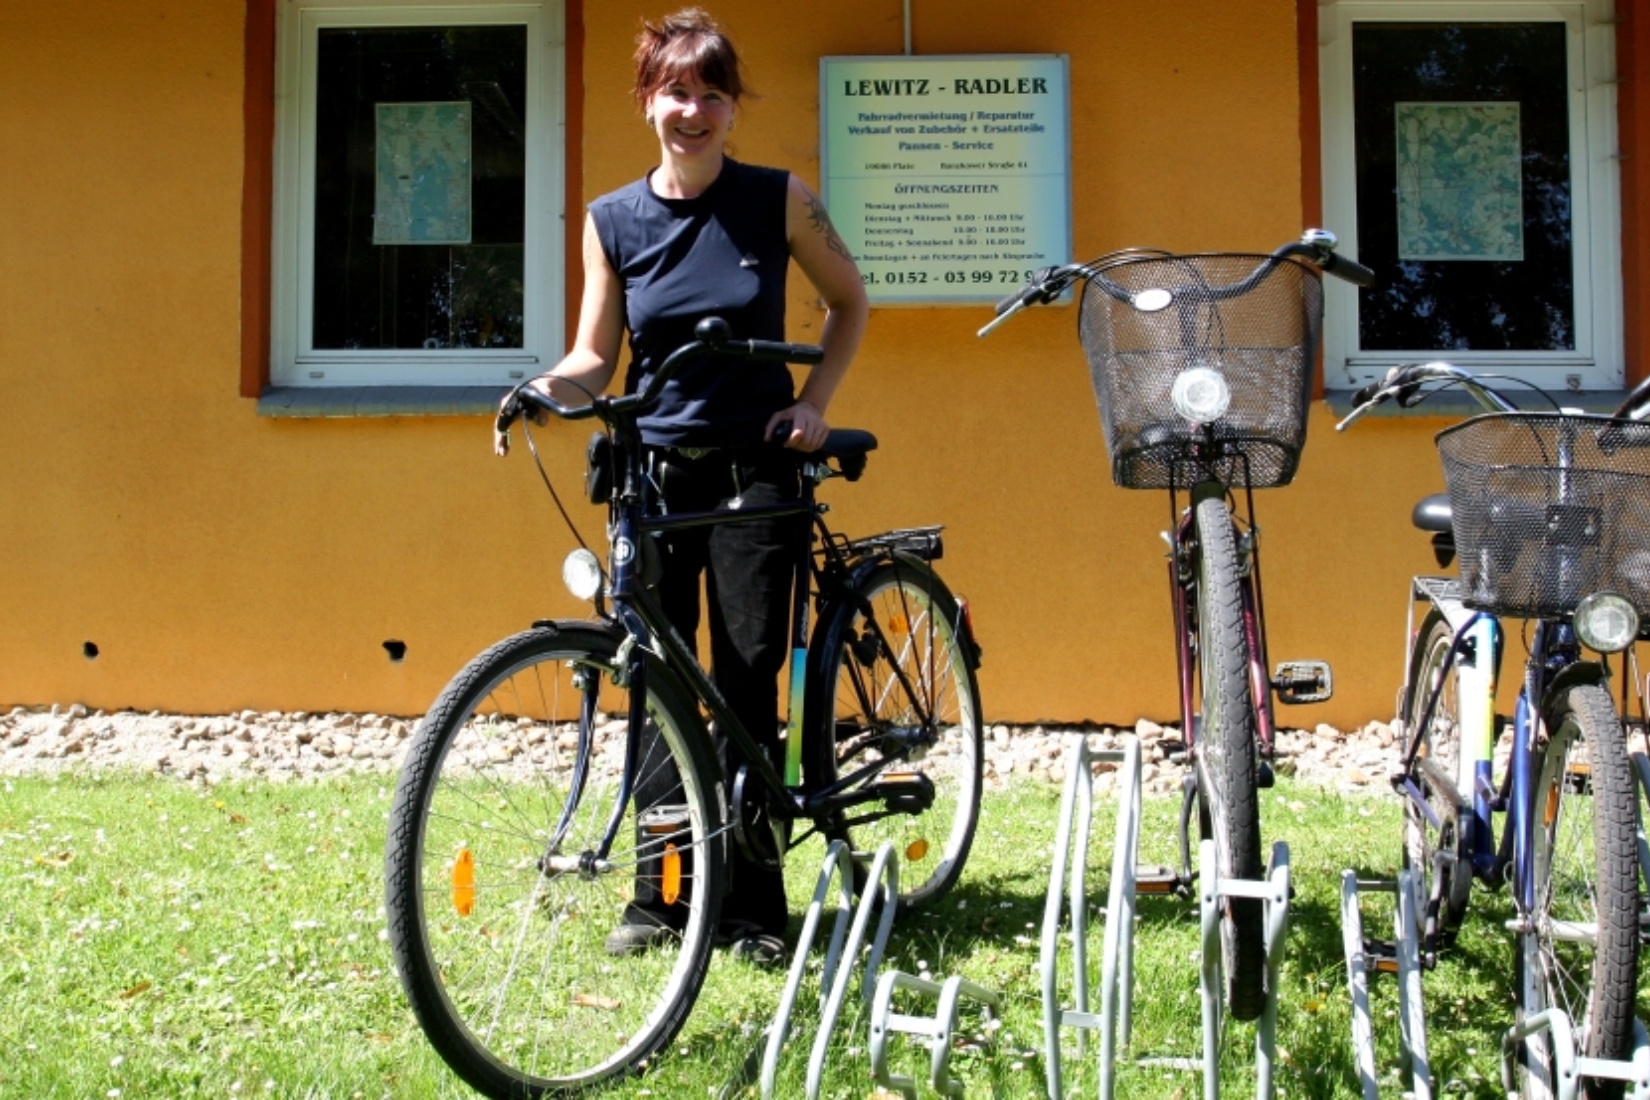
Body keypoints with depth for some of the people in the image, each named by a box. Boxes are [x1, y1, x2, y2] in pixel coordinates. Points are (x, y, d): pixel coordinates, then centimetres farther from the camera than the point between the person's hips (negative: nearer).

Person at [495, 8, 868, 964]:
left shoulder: (779, 200, -2)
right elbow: (596, 356, 4)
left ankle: (754, 904, 7)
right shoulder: (613, 220, 3)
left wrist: (813, 403, 0)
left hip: (756, 471, -2)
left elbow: (850, 302, 11)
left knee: (749, 681, -3)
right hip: (651, 471, 2)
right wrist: (546, 385, -17)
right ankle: (660, 893, 14)